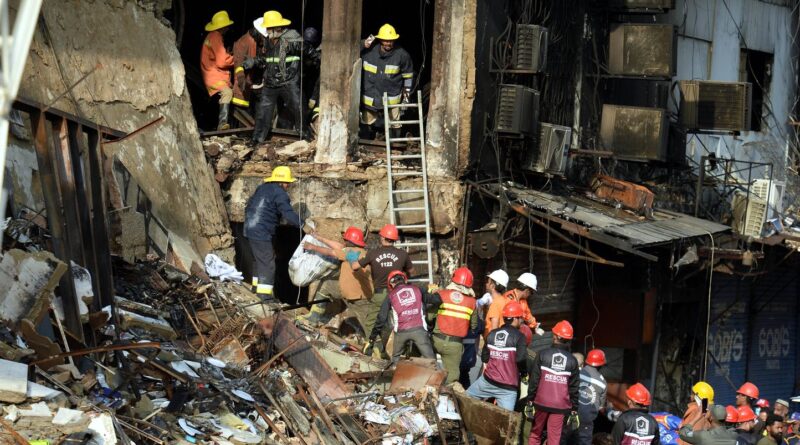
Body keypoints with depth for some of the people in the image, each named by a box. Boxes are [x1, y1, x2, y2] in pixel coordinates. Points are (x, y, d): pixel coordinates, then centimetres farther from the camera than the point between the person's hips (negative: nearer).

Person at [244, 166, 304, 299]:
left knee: (260, 260, 23)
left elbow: (249, 205, 24)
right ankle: (264, 293, -7)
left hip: (250, 229, 9)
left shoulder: (262, 188, 14)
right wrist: (303, 224, -19)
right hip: (262, 233, -9)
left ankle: (257, 285, 32)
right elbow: (289, 214, -23)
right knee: (268, 264, -5)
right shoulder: (279, 194, -13)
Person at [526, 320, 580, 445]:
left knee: (535, 434, 13)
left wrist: (530, 401, 2)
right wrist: (574, 410, 8)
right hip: (560, 405, 1)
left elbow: (534, 380, -4)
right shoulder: (572, 360, 2)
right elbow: (574, 388, 2)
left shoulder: (543, 354, -4)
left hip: (541, 402, -1)